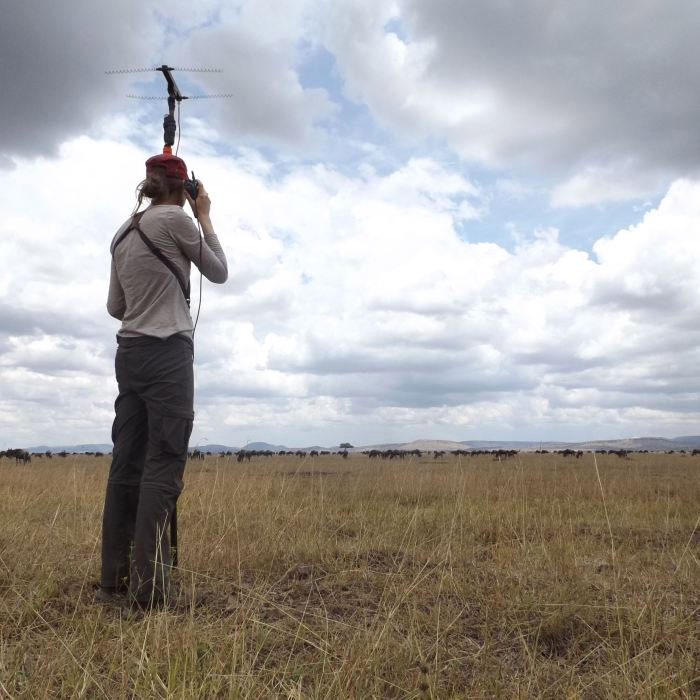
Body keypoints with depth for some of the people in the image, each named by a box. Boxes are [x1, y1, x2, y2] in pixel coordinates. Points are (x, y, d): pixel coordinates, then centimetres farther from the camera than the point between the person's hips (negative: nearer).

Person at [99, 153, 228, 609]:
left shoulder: (123, 233, 17)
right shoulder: (175, 218, -4)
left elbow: (115, 306, 17)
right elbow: (220, 273, 5)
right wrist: (205, 217, 12)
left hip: (128, 354, 7)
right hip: (167, 353, -7)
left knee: (127, 464, 7)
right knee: (163, 464, -7)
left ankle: (114, 580, 11)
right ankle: (149, 586, -7)